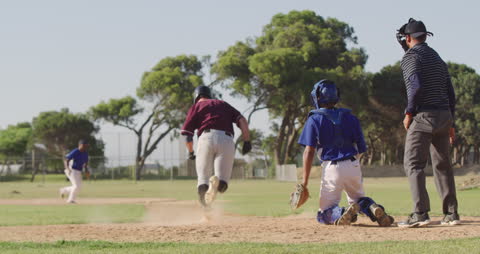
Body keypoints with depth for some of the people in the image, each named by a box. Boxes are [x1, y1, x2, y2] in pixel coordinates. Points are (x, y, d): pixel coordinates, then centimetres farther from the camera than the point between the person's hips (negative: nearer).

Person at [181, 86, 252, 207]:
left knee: (203, 178, 8)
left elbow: (186, 132, 9)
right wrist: (247, 141, 6)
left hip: (206, 138, -2)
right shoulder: (223, 104, 29)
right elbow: (242, 120, 13)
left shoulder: (196, 106, 20)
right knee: (222, 185, 1)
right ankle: (217, 182, -32)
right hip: (227, 141, 2)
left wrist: (191, 152, 23)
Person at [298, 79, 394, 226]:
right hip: (353, 166, 4)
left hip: (331, 169, -4)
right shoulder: (349, 117, 12)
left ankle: (342, 213, -27)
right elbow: (361, 148, 9)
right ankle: (373, 209, -10)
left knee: (324, 215, 7)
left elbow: (309, 151, -8)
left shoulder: (314, 120, 0)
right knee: (358, 198, 26)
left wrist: (305, 182, -9)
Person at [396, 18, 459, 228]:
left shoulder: (411, 57, -5)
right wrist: (450, 122, 20)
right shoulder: (438, 58, 20)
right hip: (444, 116, 8)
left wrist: (409, 113, -9)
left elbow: (416, 86, -20)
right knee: (442, 165, 13)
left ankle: (420, 213, -19)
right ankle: (451, 213, 12)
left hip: (423, 117, -8)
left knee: (413, 163, -8)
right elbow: (450, 92, 18)